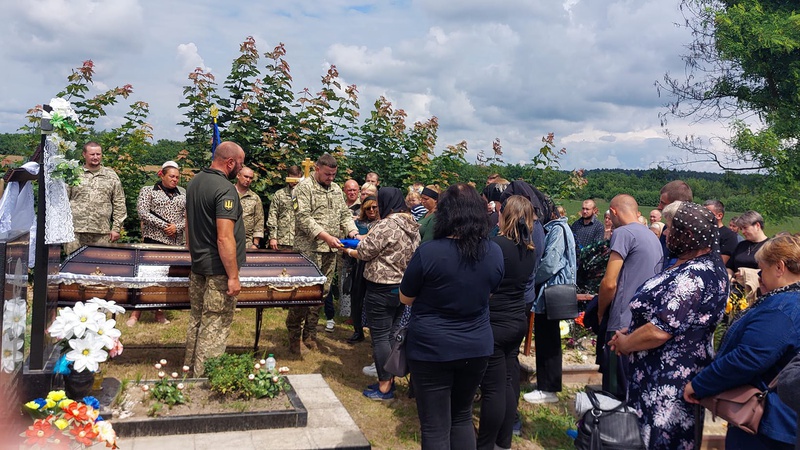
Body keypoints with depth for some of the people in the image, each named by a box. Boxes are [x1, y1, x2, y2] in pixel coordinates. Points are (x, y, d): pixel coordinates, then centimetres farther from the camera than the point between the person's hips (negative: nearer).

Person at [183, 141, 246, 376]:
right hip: (218, 269, -9)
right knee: (215, 326, 0)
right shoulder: (225, 189, -20)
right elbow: (224, 238, -25)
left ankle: (189, 368, 31)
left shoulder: (195, 181, 9)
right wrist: (233, 276, -20)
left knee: (197, 319, 20)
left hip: (198, 265, 9)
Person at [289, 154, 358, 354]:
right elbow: (303, 217, -14)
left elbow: (345, 214, 17)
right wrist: (326, 236, -21)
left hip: (331, 250, 7)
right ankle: (294, 336, 5)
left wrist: (353, 233, -1)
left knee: (322, 293, 9)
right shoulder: (304, 187, -5)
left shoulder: (336, 189, 17)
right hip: (309, 249, -7)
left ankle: (310, 334, 21)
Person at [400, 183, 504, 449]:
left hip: (431, 349, -4)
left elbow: (405, 298, -4)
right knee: (462, 417, 23)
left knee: (435, 428, 8)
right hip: (476, 348, 5)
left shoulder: (428, 252, -18)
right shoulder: (495, 253, -4)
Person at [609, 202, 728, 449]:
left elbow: (659, 331, -27)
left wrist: (625, 343, -10)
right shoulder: (706, 265, 8)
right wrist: (630, 332, 7)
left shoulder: (693, 277, -26)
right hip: (672, 374, 10)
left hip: (666, 382, -10)